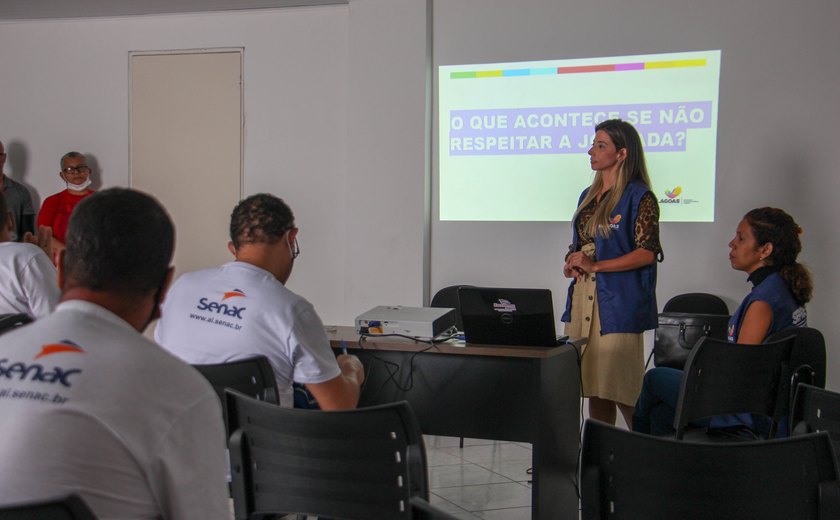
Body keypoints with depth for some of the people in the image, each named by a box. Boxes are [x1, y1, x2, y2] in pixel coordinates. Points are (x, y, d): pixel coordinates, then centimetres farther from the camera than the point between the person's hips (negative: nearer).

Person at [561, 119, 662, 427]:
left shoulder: (639, 197, -7)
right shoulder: (588, 196, 17)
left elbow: (647, 252, -13)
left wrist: (594, 265, -16)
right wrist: (572, 263, 3)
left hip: (617, 304, -7)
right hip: (583, 299, 8)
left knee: (621, 391, -7)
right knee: (593, 388, 9)